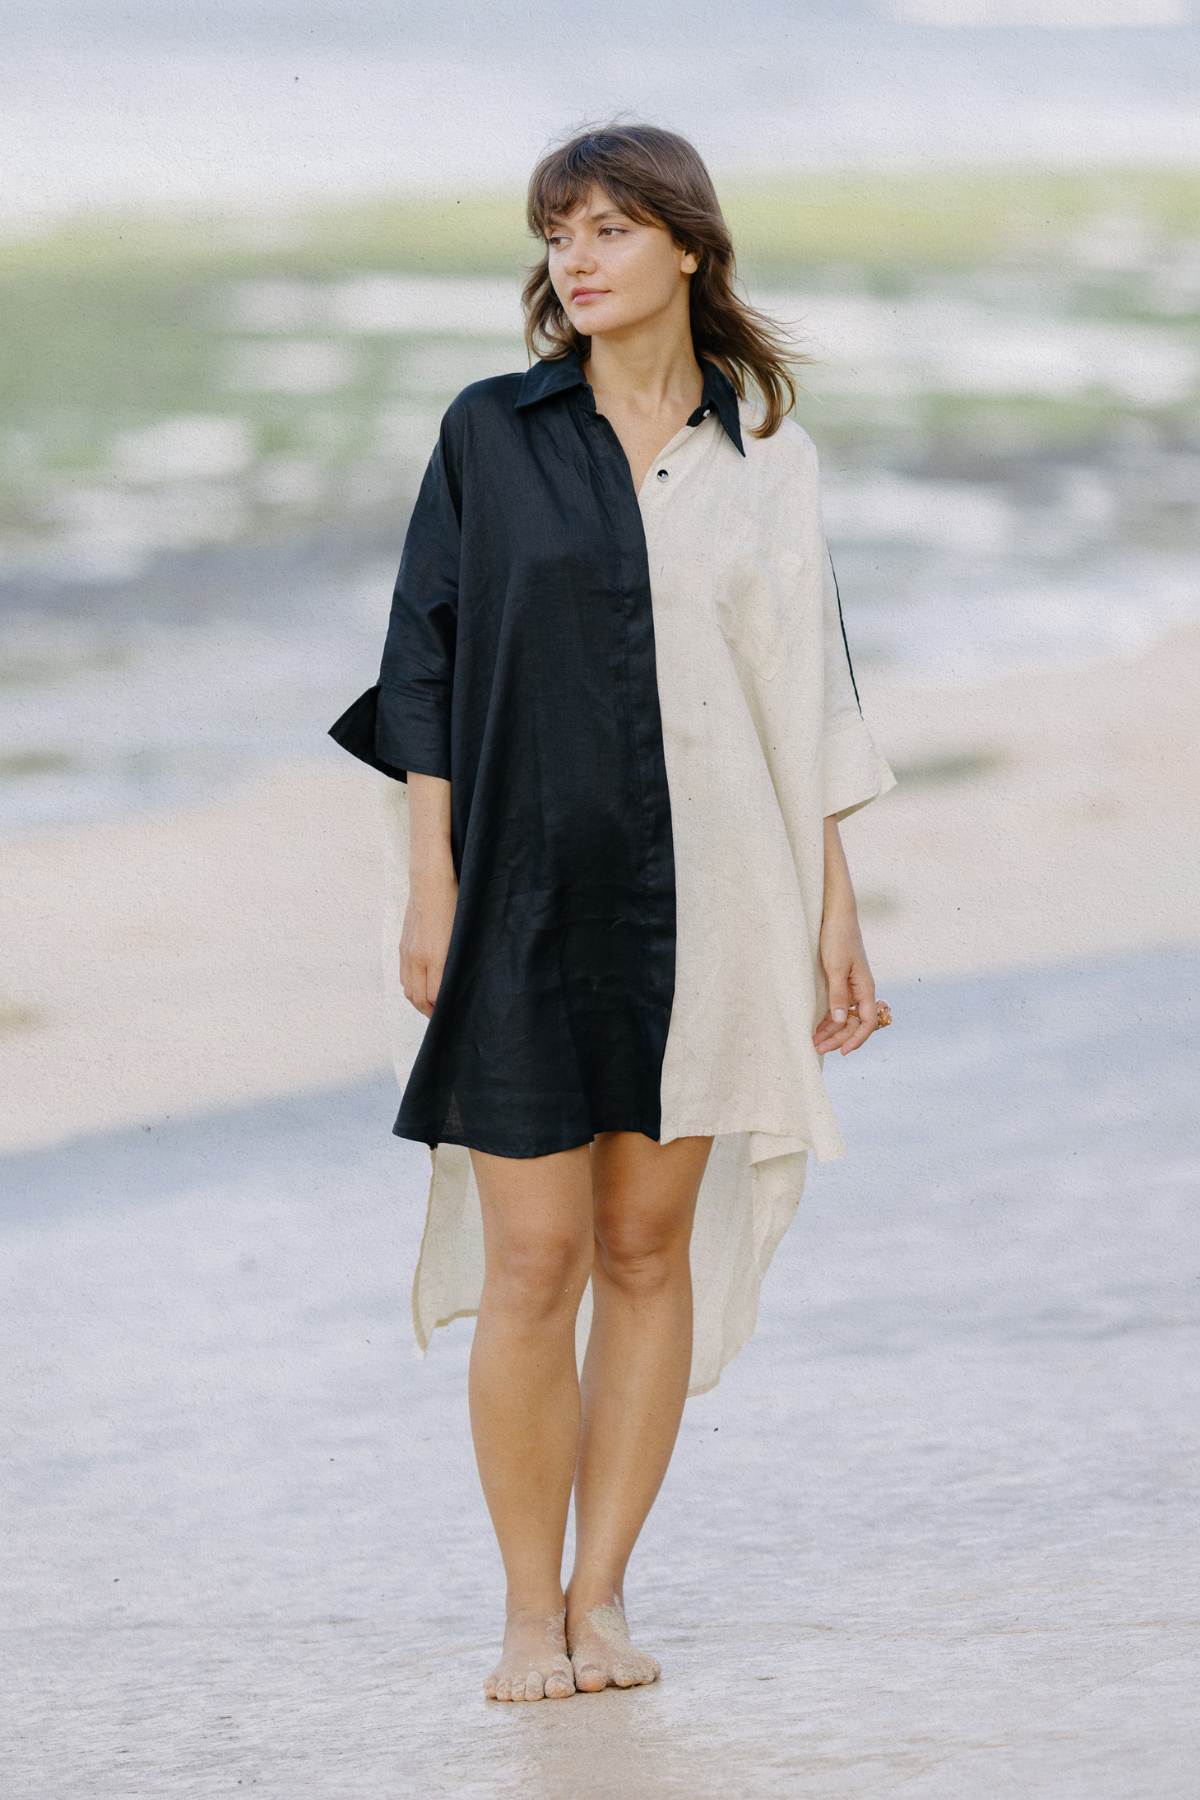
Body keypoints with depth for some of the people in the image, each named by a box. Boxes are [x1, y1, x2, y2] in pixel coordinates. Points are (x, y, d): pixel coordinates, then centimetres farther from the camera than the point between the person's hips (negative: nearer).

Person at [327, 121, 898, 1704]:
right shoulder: (492, 433, 1)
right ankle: (531, 1613, 8)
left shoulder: (766, 454, 6)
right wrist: (429, 885, -6)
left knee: (651, 1246, 4)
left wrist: (834, 907, 4)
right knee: (534, 1260, -3)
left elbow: (807, 691, 8)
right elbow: (425, 661, 2)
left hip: (704, 896, 2)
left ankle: (603, 1592, 14)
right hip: (529, 889, -2)